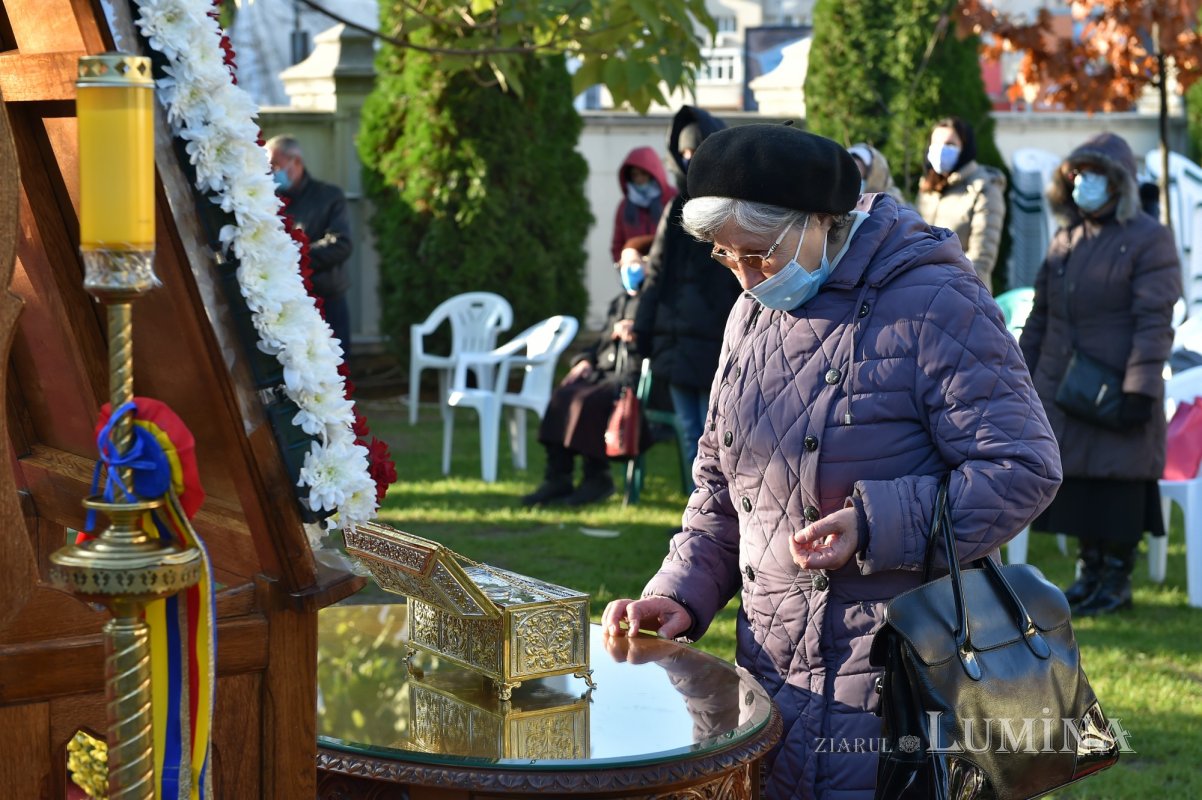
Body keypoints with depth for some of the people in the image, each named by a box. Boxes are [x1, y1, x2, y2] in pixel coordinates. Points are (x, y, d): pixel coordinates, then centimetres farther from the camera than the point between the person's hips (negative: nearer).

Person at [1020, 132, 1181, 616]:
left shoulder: (1148, 240, -6)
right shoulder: (1065, 241, 14)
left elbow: (1154, 321, -12)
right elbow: (1041, 315, 19)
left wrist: (1140, 388, -18)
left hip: (1117, 390, -6)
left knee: (1118, 481, -1)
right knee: (1076, 478, 9)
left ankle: (1117, 580, 9)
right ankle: (1090, 571, 21)